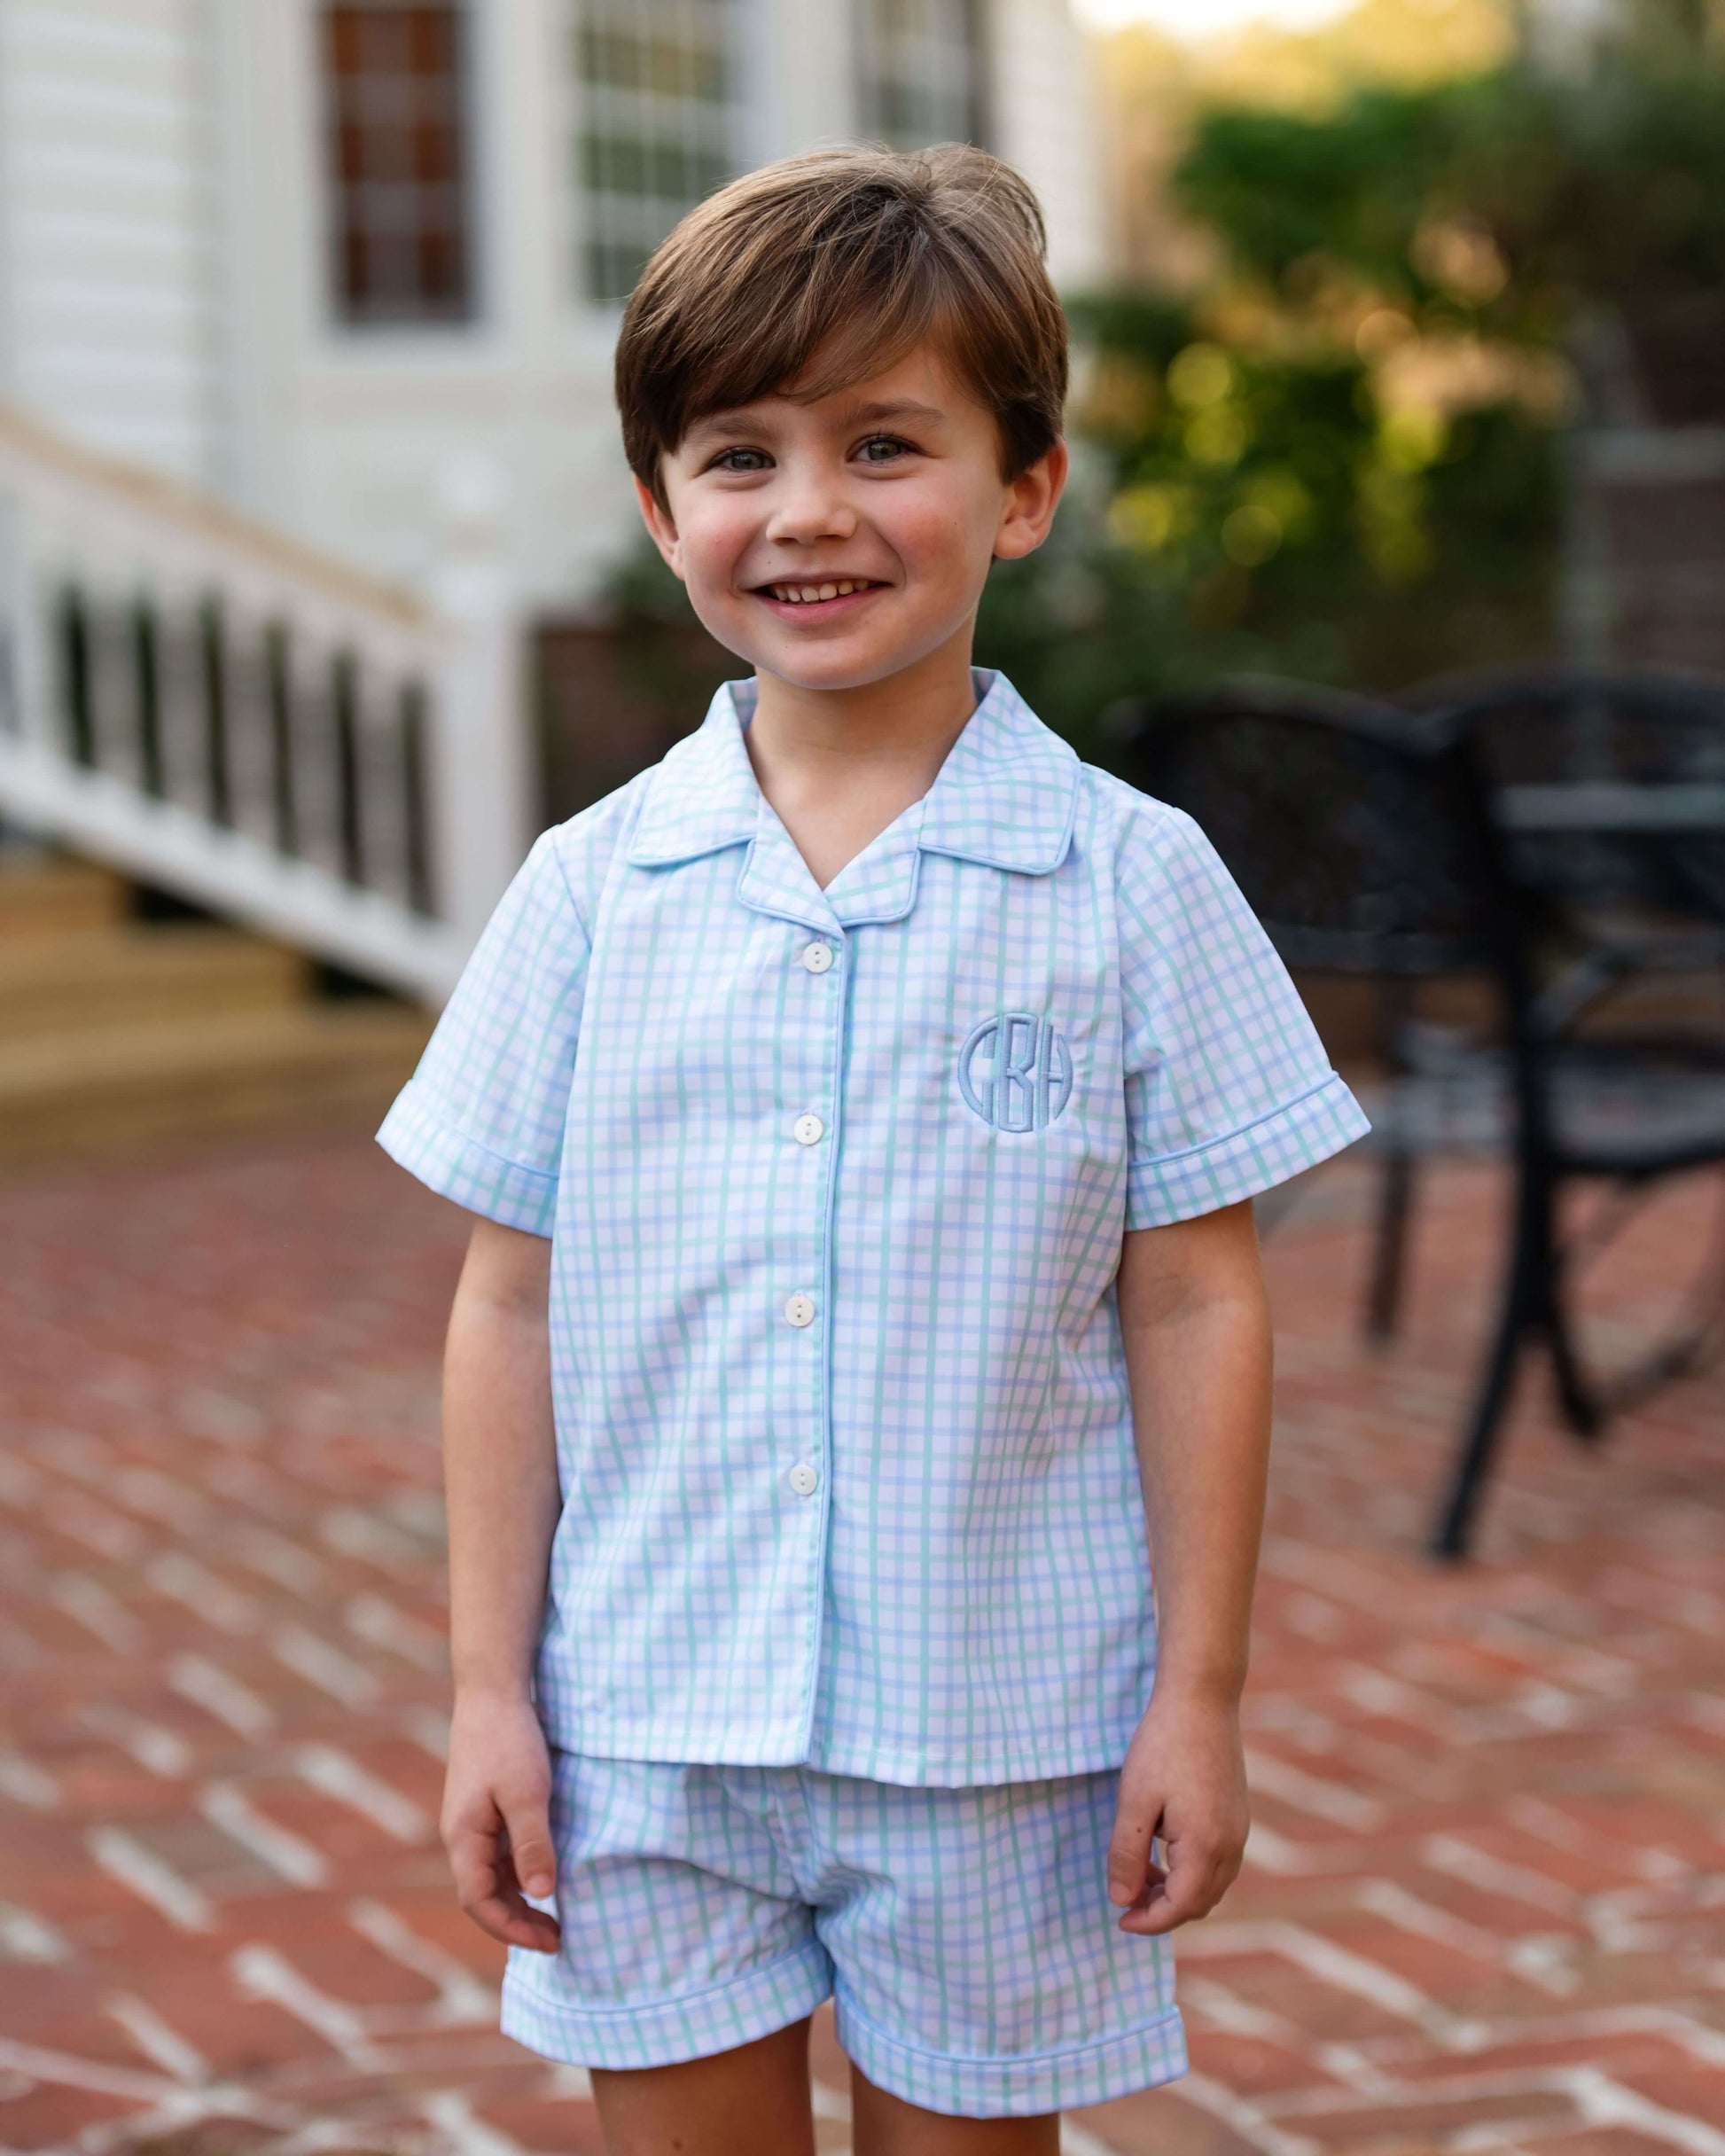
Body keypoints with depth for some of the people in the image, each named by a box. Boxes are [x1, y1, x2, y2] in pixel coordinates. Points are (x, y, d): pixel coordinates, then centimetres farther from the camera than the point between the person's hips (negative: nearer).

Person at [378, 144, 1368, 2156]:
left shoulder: (1129, 882, -5)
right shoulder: (592, 890, 0)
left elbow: (1192, 1310, -3)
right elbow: (516, 1308, 3)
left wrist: (1199, 1701, -3)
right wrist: (490, 1688, 3)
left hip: (998, 1739, -1)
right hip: (646, 1737, 2)